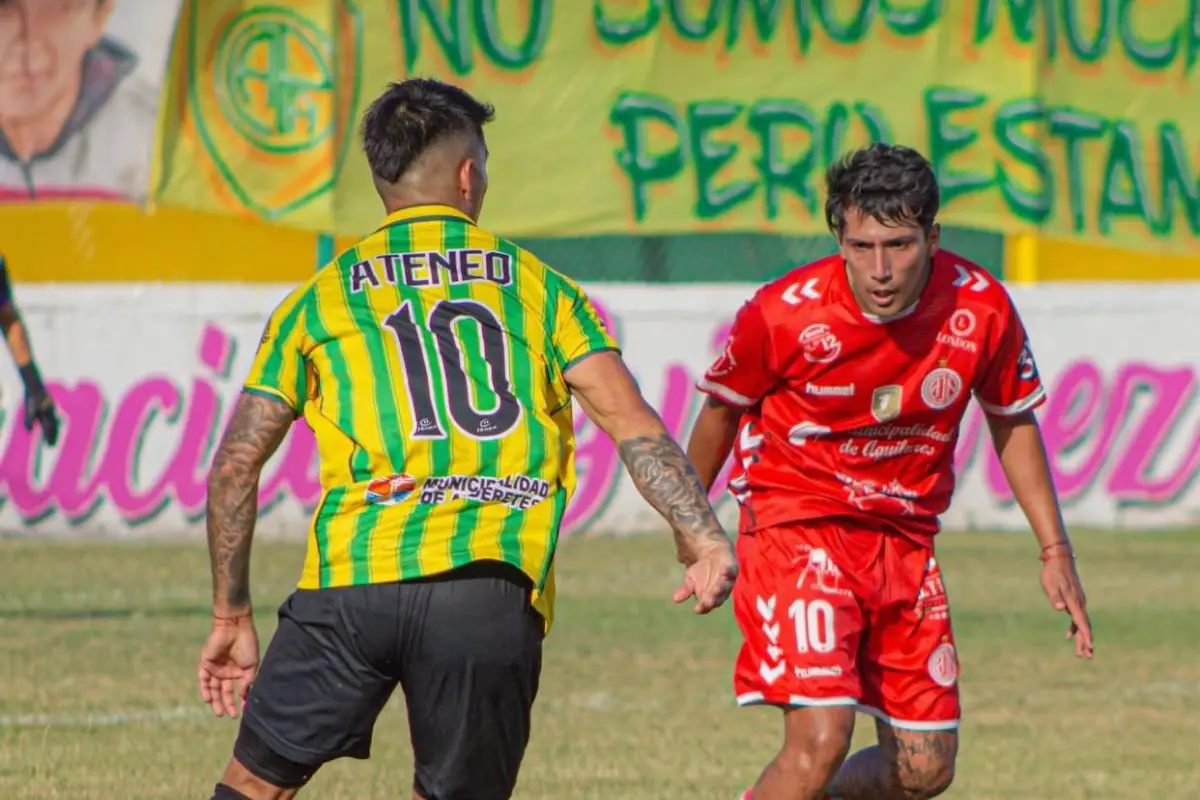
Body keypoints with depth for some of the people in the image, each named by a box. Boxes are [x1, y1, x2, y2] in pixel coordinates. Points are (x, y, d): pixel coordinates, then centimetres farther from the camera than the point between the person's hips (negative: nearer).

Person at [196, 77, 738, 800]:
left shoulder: (320, 300, 17)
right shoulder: (538, 287, 15)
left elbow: (235, 468, 15)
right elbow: (635, 427, 3)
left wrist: (232, 615, 22)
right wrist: (706, 538, -2)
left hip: (352, 583, 0)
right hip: (494, 598, 0)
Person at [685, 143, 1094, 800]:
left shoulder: (981, 309, -12)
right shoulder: (783, 314, -20)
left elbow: (1012, 421, 8)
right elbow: (723, 408, 1)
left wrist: (1054, 549, 7)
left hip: (904, 536, 4)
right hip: (795, 522, -4)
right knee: (821, 738, -23)